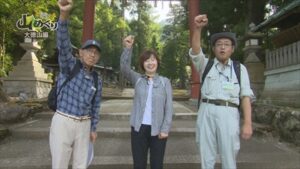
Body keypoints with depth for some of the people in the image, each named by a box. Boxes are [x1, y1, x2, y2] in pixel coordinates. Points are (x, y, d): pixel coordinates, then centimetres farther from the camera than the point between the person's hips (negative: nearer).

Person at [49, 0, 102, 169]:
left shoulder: (97, 80, 5)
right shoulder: (70, 65, -7)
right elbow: (63, 45, -27)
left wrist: (93, 128, 14)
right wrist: (64, 15, -43)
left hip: (84, 124, 4)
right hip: (63, 122, -4)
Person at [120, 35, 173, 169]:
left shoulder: (165, 81, 2)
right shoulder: (137, 79, 4)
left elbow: (169, 107, -1)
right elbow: (124, 68, -14)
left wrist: (165, 129, -9)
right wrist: (128, 48, -29)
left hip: (158, 129, 0)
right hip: (139, 128, 1)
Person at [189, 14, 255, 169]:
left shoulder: (240, 68, 9)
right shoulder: (206, 65, 11)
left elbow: (246, 96, 3)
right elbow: (195, 51, -10)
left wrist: (248, 123, -7)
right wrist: (197, 28, -26)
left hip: (228, 114, -1)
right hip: (207, 112, 1)